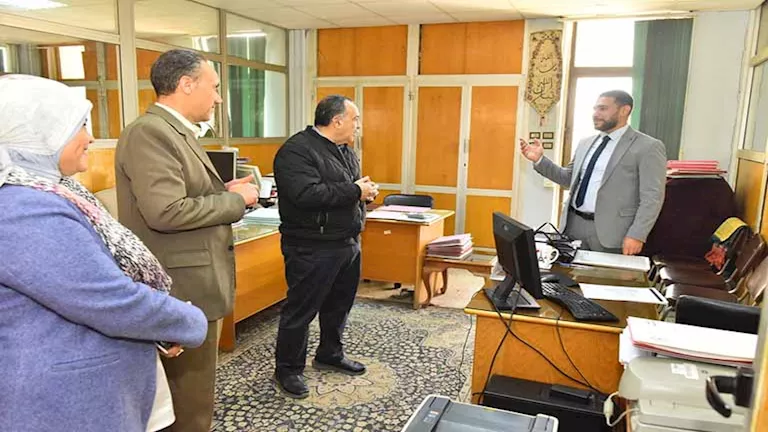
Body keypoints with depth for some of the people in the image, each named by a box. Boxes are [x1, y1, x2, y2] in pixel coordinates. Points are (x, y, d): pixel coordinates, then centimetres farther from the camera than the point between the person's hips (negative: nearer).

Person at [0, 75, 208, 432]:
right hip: (67, 402, -9)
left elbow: (100, 277, 13)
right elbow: (115, 302, -29)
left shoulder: (40, 191, 6)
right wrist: (193, 323, -13)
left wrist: (166, 324, 6)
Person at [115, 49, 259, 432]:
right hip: (182, 289, -10)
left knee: (191, 392, 23)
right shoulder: (150, 133, -18)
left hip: (190, 285, 10)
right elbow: (166, 212, -27)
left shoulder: (176, 132, 14)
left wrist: (223, 192, 4)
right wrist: (235, 200, -15)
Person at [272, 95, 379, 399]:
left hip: (347, 244, 9)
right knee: (301, 311, 2)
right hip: (312, 248, -9)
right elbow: (307, 194, -30)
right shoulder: (296, 151, -17)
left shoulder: (344, 151, 14)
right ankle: (287, 370, 18)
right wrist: (355, 191, -21)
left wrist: (367, 191, -1)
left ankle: (330, 355, 38)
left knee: (339, 305, 19)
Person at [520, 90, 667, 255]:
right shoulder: (586, 143, 14)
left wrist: (636, 235, -17)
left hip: (609, 230, -5)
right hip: (574, 223, 6)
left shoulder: (648, 147, -5)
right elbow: (569, 179, 19)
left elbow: (651, 197, -9)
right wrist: (540, 160, 8)